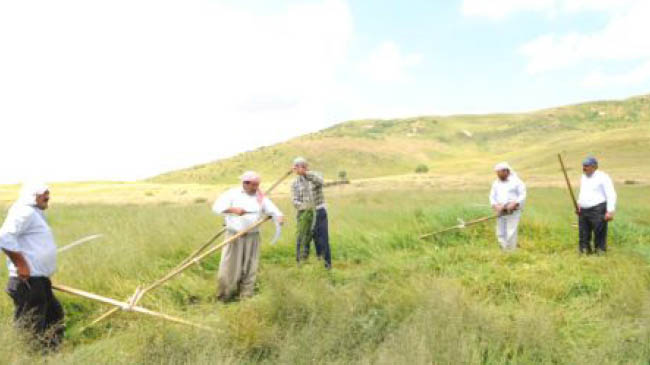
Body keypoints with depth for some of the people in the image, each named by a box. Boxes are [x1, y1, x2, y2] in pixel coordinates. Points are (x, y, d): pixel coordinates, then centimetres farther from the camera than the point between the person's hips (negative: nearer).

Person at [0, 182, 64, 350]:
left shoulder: (35, 213, 18)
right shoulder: (24, 212, -14)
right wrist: (21, 264, -23)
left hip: (39, 280, 11)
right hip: (28, 281, -11)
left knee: (55, 315, 19)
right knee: (29, 325, -5)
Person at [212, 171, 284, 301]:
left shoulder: (261, 198, 8)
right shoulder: (232, 194, -1)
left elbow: (272, 210, -1)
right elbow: (217, 206, -12)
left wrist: (279, 217, -24)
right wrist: (233, 209, -27)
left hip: (252, 237, 3)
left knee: (249, 269, 7)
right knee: (229, 267, 0)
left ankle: (246, 297, 19)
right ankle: (224, 296, 18)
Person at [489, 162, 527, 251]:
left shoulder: (516, 181, -1)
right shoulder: (496, 183, 14)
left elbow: (522, 195, -6)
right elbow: (492, 196, 10)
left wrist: (514, 204, -19)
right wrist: (495, 205, -10)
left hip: (512, 212, -5)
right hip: (500, 212, 5)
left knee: (511, 234, -9)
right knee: (500, 234, 4)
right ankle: (504, 251, 13)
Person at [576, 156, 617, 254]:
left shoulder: (603, 177, -9)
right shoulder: (583, 177, 15)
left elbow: (611, 195, -12)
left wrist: (610, 211, -18)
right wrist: (579, 204, 16)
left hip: (598, 210, -7)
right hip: (583, 211, 7)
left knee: (599, 234, -5)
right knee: (583, 235, 10)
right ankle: (585, 252, 20)